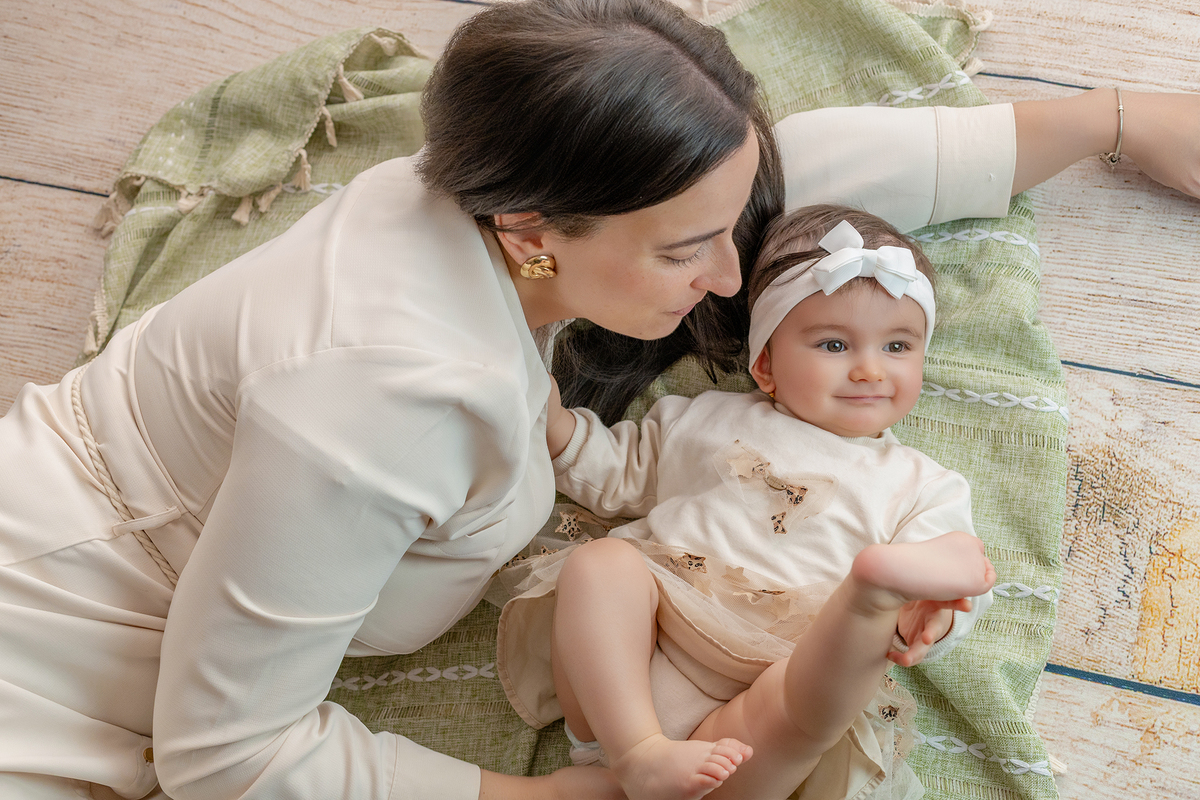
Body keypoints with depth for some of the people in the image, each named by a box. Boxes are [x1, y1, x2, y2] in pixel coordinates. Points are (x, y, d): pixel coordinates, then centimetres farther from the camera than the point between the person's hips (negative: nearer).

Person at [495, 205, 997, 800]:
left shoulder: (922, 485, 14)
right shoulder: (706, 419, 19)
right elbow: (615, 474, 28)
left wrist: (923, 619, -21)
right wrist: (551, 418, 9)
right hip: (621, 673, 3)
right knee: (600, 560, -27)